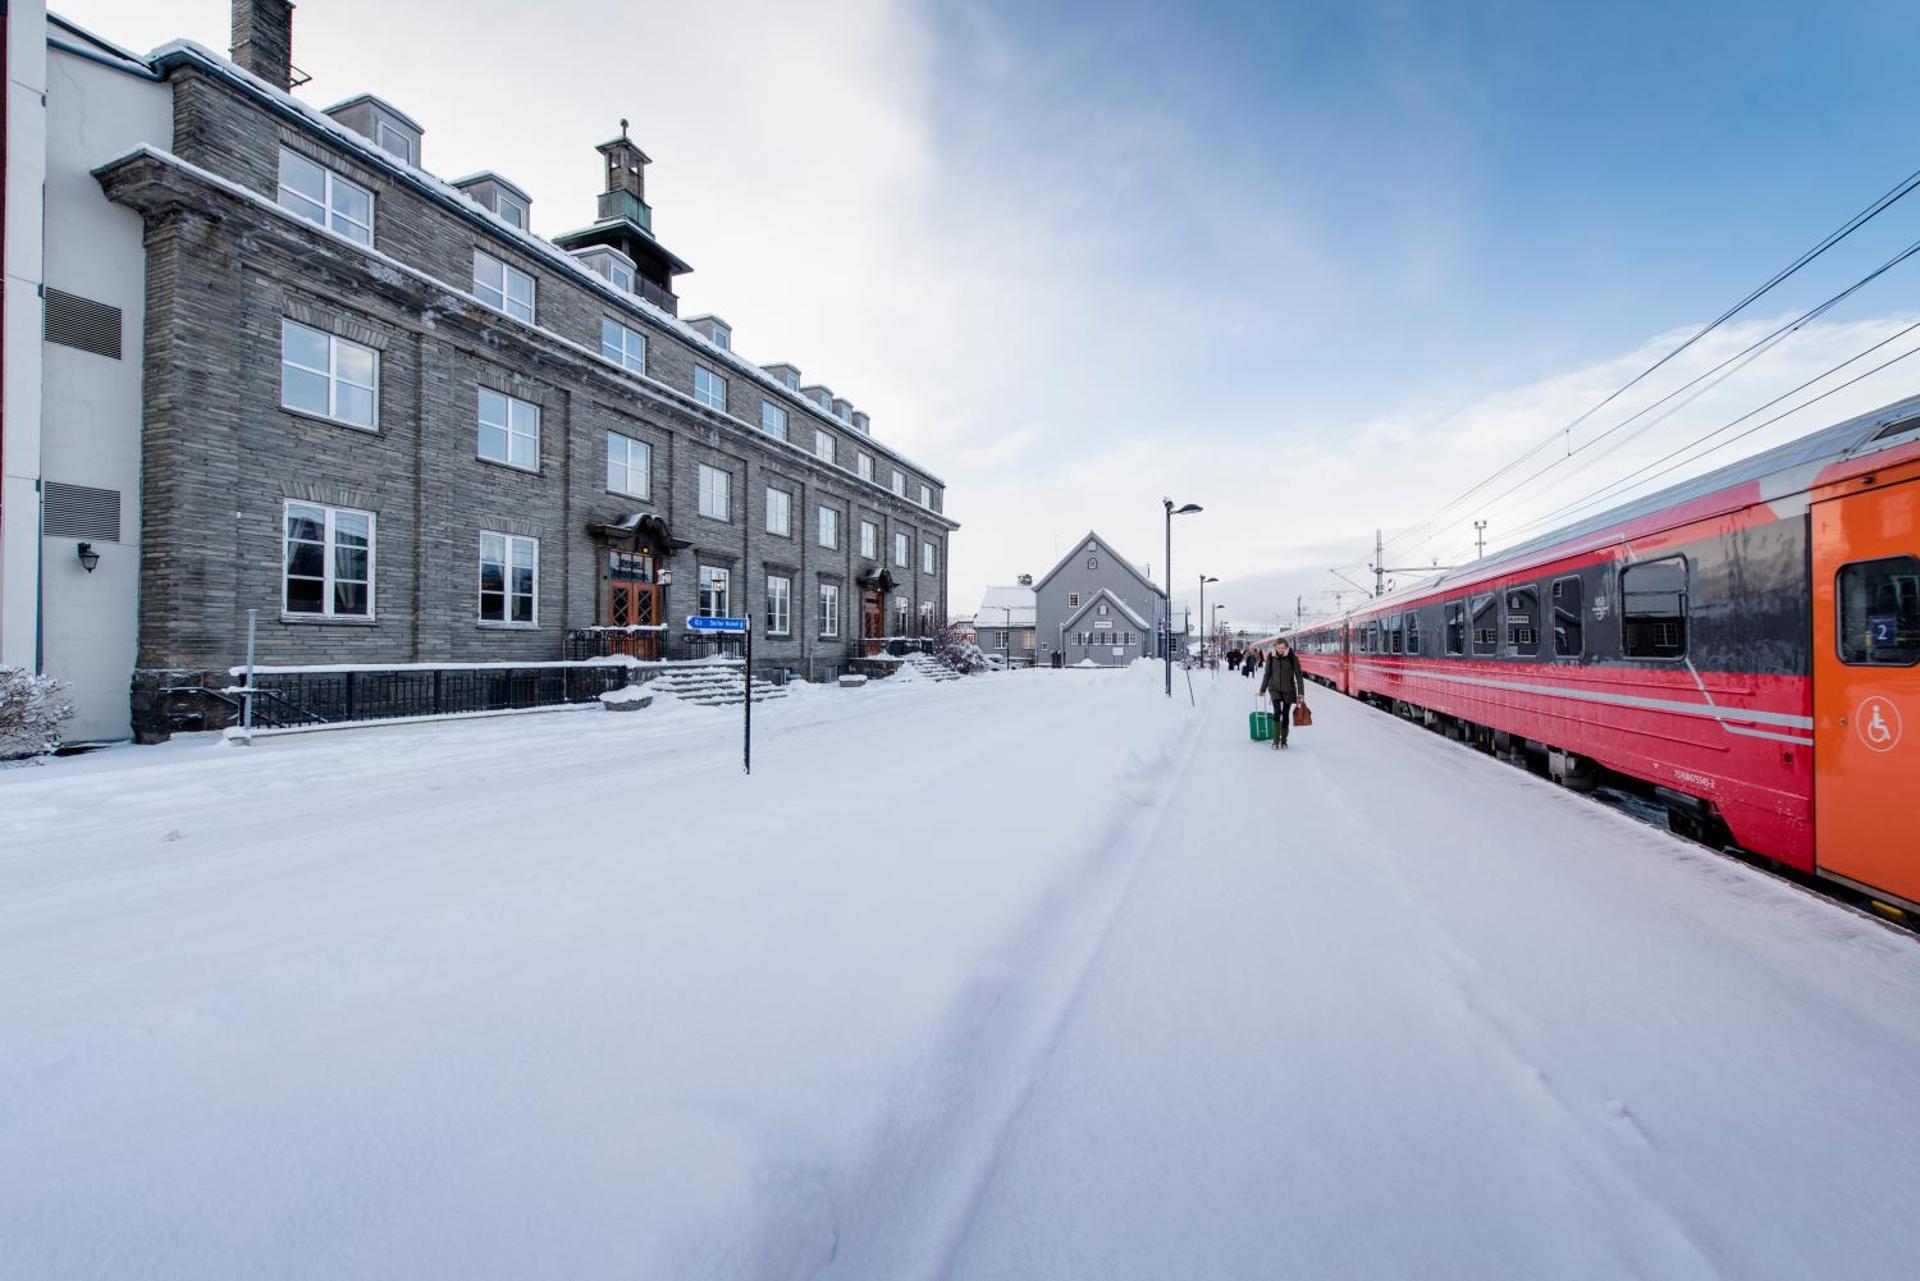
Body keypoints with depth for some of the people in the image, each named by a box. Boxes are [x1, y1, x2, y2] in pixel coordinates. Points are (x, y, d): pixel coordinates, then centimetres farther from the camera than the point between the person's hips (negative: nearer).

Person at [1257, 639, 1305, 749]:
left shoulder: (1292, 658, -8)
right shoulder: (1271, 657, -3)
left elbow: (1298, 676, -5)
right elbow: (1267, 674, 8)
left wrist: (1301, 692, -9)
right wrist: (1262, 689, 14)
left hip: (1288, 690, 0)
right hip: (1275, 689, 0)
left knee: (1286, 714, 7)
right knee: (1277, 712, -15)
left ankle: (1284, 740, 22)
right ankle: (1276, 741, -13)